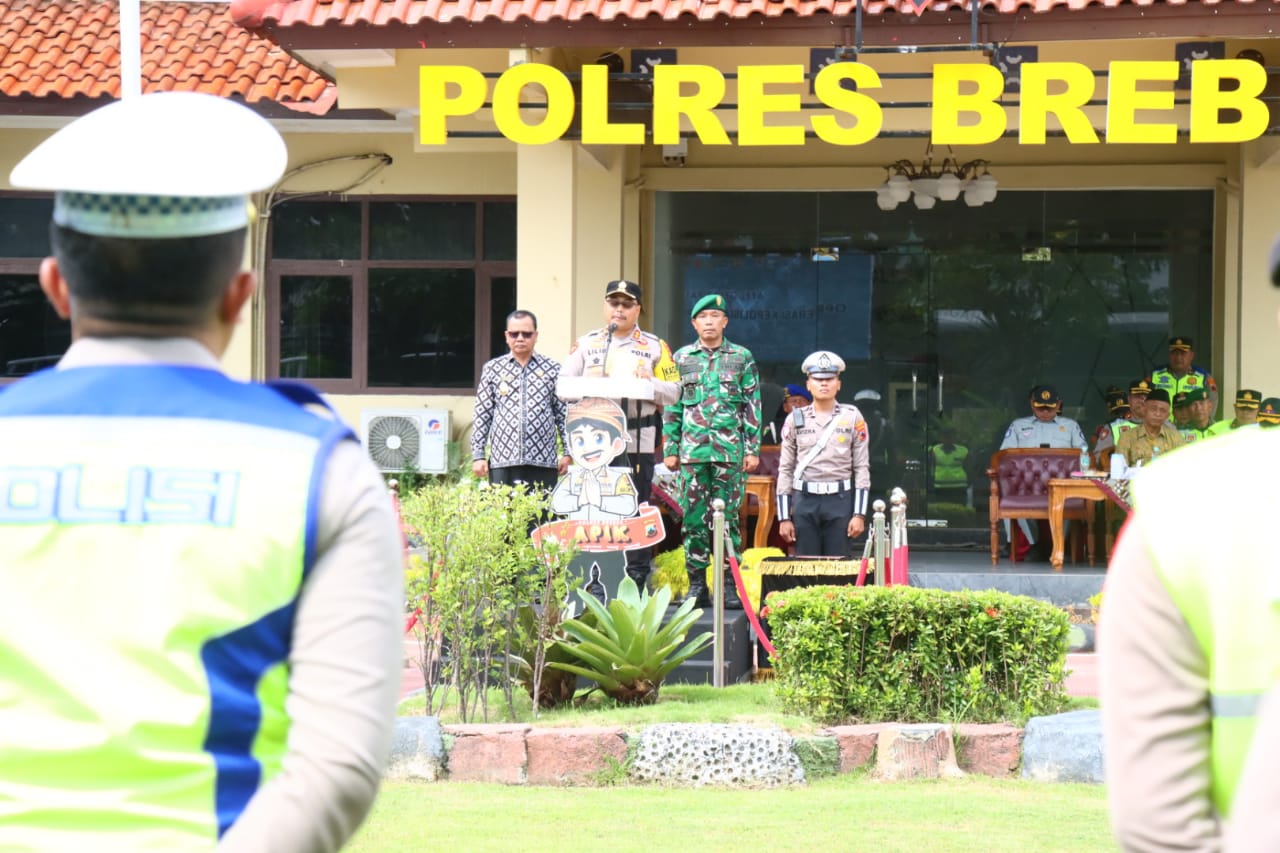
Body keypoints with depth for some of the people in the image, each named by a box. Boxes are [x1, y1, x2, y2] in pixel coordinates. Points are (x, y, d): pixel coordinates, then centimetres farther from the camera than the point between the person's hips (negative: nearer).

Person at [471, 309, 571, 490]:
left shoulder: (552, 370, 8)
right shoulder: (492, 369, 10)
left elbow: (563, 415, 8)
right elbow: (482, 414, 9)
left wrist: (567, 453, 3)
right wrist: (478, 455, 4)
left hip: (543, 462, 0)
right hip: (502, 461, 0)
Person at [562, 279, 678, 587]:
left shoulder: (654, 347, 10)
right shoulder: (586, 343, 14)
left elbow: (674, 393, 6)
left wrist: (649, 383, -13)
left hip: (637, 443, -1)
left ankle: (637, 580, 4)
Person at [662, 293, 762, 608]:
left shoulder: (742, 358, 7)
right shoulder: (682, 358, 11)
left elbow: (753, 406, 7)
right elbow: (672, 407, 12)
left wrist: (752, 450, 0)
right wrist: (670, 449, 6)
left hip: (730, 450, -1)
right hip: (692, 449, 1)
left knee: (728, 518, -2)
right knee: (693, 518, 0)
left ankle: (729, 584, 3)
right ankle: (696, 584, 5)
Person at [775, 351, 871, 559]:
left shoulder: (852, 418, 4)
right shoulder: (795, 420, 7)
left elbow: (862, 468, 2)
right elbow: (785, 470, 7)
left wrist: (859, 515, -5)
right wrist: (784, 518, 2)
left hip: (840, 502, -1)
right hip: (804, 502, 1)